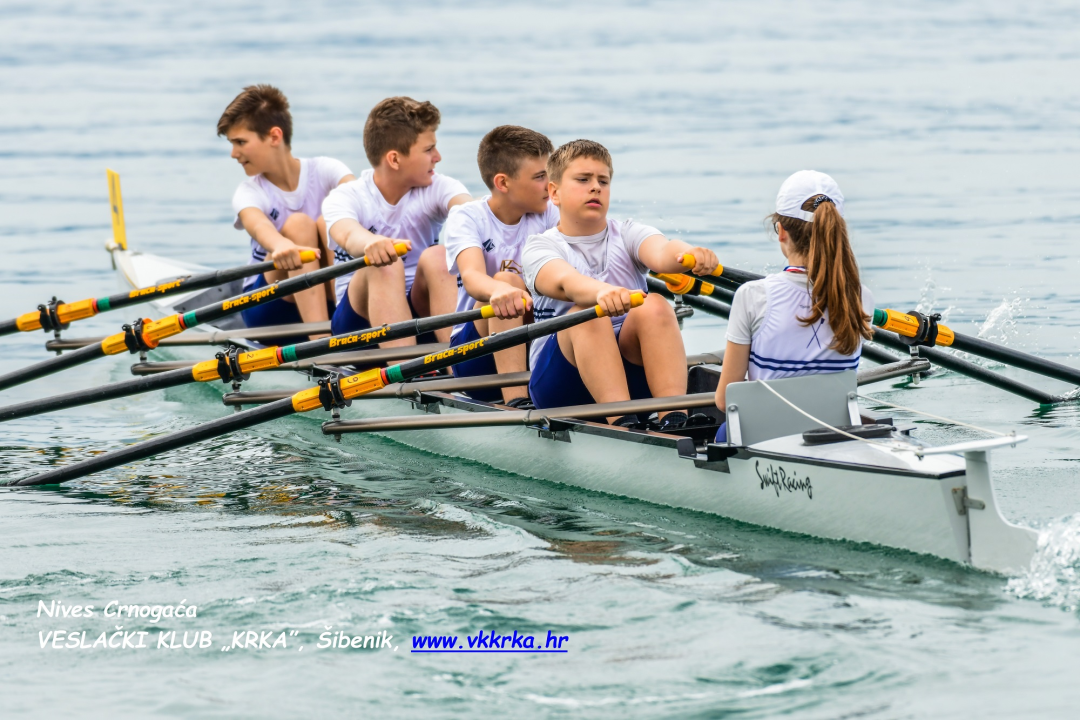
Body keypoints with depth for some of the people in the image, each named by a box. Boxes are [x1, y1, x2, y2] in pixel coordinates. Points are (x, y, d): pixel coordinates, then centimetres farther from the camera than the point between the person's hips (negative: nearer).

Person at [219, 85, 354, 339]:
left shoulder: (325, 170, -6)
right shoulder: (249, 193, -8)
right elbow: (258, 225, -33)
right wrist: (281, 245, -58)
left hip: (326, 295, 0)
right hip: (267, 308, 0)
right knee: (299, 224, -27)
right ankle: (321, 342, -41)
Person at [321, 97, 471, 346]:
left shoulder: (437, 187, -2)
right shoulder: (344, 198, -9)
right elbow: (348, 235, -33)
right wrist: (371, 243, -59)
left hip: (422, 309, 2)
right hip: (360, 314, -2)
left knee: (437, 256, -27)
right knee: (384, 264, -32)